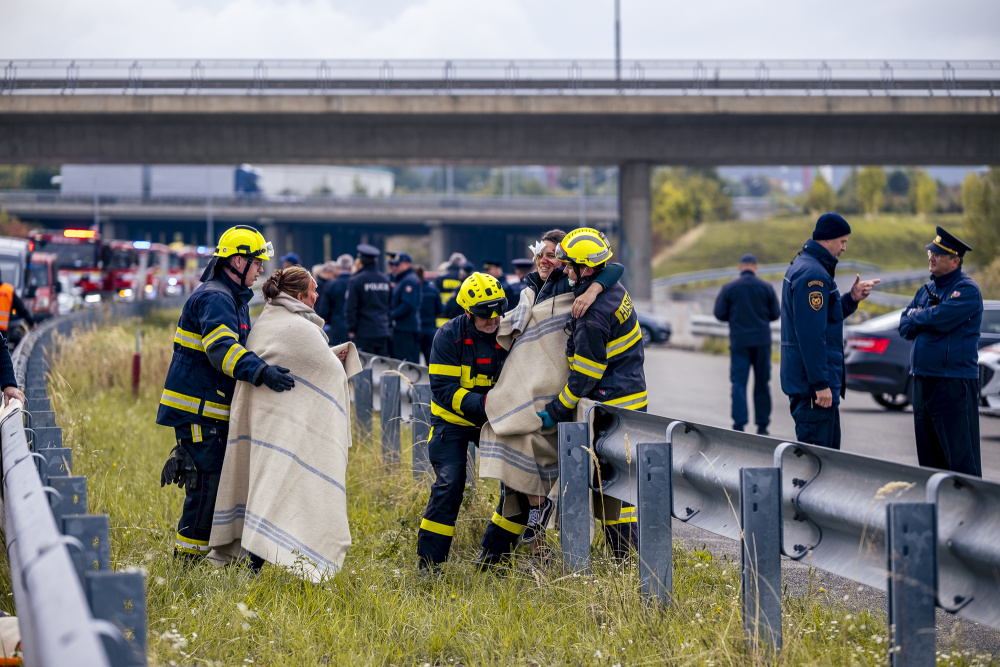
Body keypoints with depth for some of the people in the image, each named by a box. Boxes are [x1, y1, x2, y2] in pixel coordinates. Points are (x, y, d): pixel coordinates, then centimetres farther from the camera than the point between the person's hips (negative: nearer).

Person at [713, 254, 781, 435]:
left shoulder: (728, 288, -3)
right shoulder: (766, 288, 0)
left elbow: (719, 314, -1)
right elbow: (775, 314, 4)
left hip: (739, 341, -1)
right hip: (762, 341, 1)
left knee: (738, 383, -1)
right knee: (762, 384, 9)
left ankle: (739, 424, -12)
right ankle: (762, 425, 13)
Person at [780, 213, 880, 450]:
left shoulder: (802, 266, 16)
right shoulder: (813, 275, -18)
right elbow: (810, 334, -24)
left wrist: (851, 299, 9)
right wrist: (821, 383, -24)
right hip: (812, 382, -11)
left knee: (830, 448, 16)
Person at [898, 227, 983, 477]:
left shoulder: (967, 290, -8)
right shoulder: (926, 290, 17)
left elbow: (941, 318, -21)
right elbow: (905, 327, 12)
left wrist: (917, 316, -2)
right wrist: (929, 319, -7)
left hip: (955, 383, -8)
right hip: (923, 379, 8)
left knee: (960, 455, -8)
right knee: (929, 454, 11)